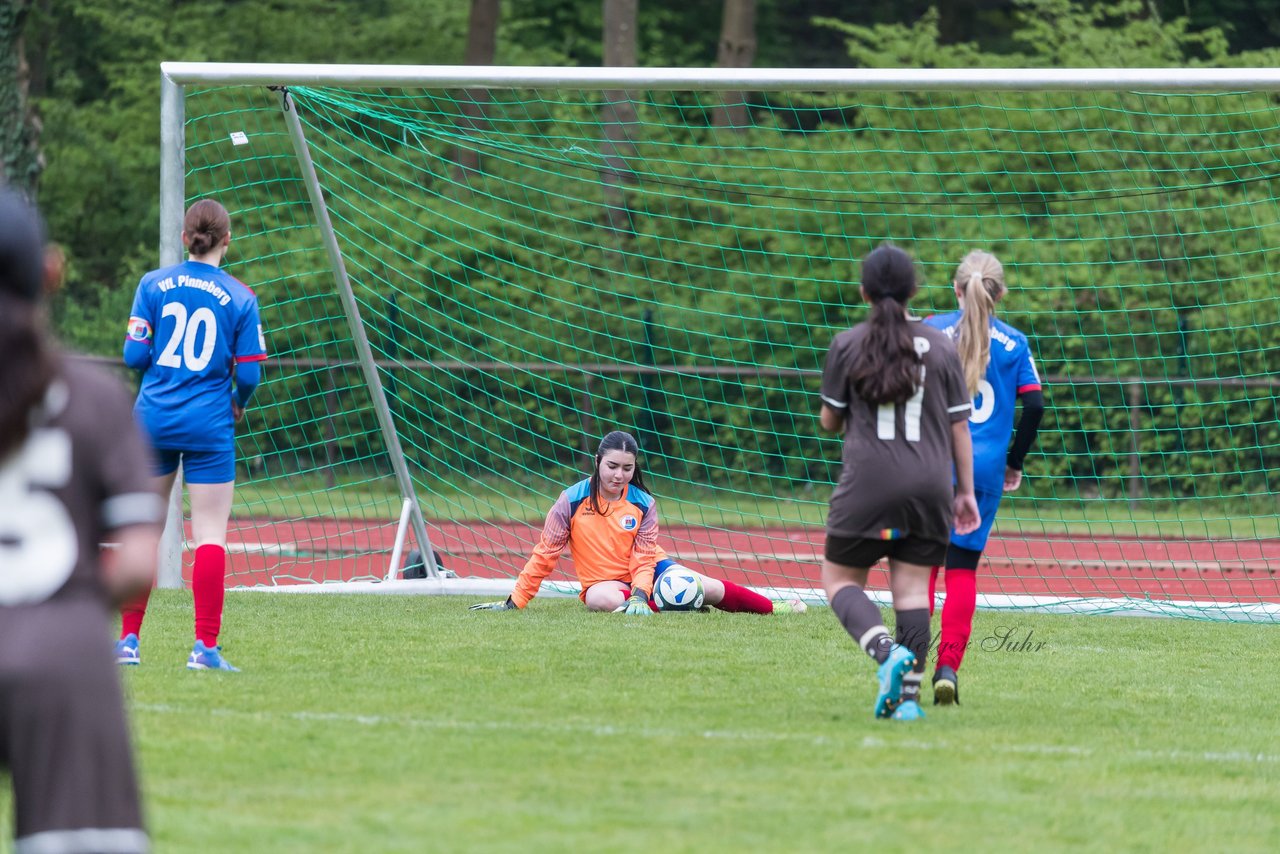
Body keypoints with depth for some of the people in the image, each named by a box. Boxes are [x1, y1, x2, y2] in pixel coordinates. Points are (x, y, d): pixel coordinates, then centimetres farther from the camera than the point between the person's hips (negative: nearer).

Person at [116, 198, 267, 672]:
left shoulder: (153, 285, 0)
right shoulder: (240, 298, -3)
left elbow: (135, 354, -3)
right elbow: (249, 373, -3)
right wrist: (238, 403, 17)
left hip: (153, 418, 2)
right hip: (209, 427, -2)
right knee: (210, 535, -1)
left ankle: (128, 640, 13)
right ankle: (205, 646, -7)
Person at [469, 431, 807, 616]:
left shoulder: (643, 503, -7)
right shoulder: (572, 501, -11)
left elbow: (644, 557, -8)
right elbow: (545, 554, -6)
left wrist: (640, 595, -27)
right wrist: (515, 602, -7)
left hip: (649, 570, 2)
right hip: (604, 581, -2)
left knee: (707, 588, -18)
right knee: (601, 599, -40)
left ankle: (774, 608, -2)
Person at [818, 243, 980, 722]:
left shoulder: (847, 346, -1)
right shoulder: (940, 347, 5)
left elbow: (829, 421, 6)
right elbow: (959, 425, 7)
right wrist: (965, 491, 12)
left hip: (867, 485, -2)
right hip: (929, 486, 2)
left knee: (839, 579, 8)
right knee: (912, 589, 5)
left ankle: (887, 651, -18)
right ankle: (909, 695, -4)